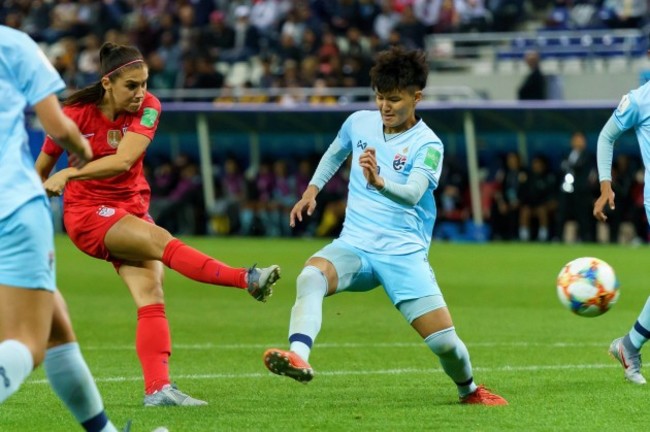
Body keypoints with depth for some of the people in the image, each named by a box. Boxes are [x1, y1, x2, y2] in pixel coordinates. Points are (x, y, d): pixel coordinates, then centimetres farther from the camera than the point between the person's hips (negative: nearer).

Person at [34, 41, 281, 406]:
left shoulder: (147, 107, -6)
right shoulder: (76, 114, -11)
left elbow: (122, 160, -20)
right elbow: (41, 171, 3)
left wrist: (70, 174, -29)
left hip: (132, 208, 4)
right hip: (87, 212, -4)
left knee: (152, 295, -15)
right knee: (160, 239, -28)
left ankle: (158, 388, -22)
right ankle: (247, 280, -42)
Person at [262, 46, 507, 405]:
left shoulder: (427, 145, -8)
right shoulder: (359, 123, 6)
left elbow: (412, 194, -27)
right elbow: (335, 152, 31)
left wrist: (380, 182, -45)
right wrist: (312, 188, 21)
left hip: (404, 253, -3)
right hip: (354, 246, 3)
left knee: (444, 340, -9)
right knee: (311, 275, -32)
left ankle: (469, 390, 25)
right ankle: (298, 358, -53)